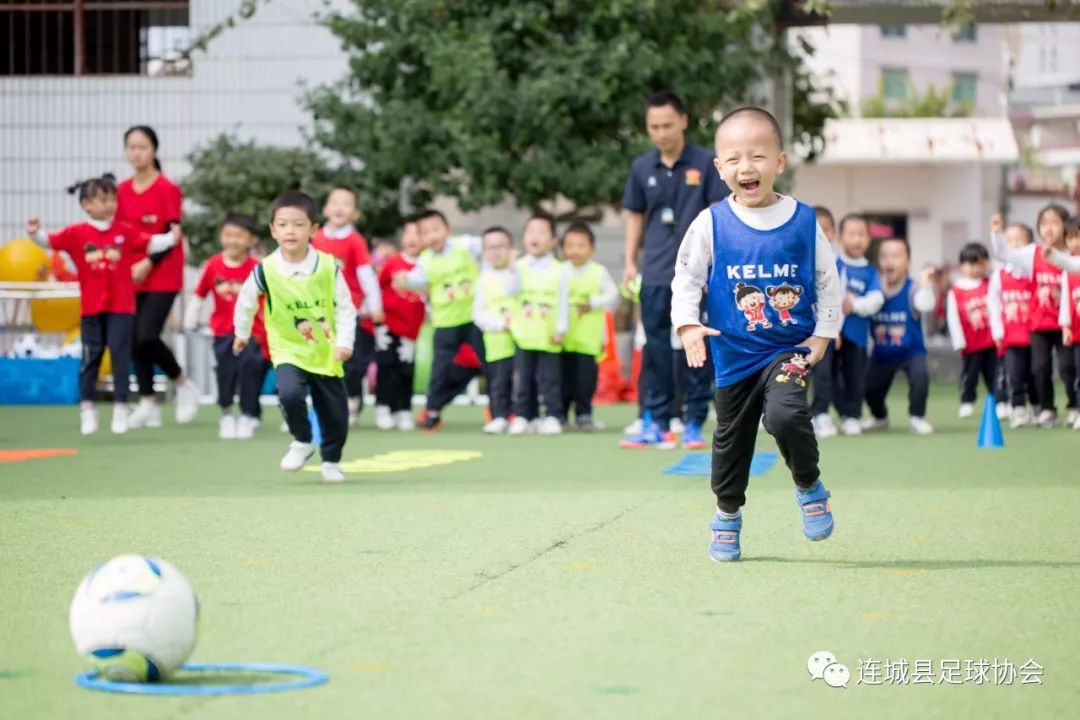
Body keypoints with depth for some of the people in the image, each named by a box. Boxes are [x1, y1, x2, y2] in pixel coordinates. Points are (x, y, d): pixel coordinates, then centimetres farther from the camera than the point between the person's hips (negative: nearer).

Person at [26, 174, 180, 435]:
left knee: (120, 355, 0)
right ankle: (87, 409, 14)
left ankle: (120, 409, 7)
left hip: (121, 307, 0)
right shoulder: (77, 233, -3)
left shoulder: (125, 231, 2)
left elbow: (149, 244, 5)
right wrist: (34, 233, -24)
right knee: (91, 356, 5)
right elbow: (50, 241, -7)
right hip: (91, 307, 0)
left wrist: (171, 238, -7)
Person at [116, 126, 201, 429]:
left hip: (162, 276, -6)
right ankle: (148, 404, 10)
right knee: (134, 339, 2)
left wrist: (148, 264, -19)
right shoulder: (122, 191, 7)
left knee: (146, 337, -14)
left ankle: (185, 385, 8)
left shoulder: (167, 189, -9)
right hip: (131, 276, 6)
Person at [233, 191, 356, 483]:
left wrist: (344, 342, -12)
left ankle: (331, 461, 34)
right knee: (290, 393, -30)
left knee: (336, 416, 6)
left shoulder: (328, 267, -11)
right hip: (289, 352, -2)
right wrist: (242, 334, 17)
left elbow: (345, 307, -2)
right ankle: (302, 442, -1)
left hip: (327, 355, 2)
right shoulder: (265, 271, -14)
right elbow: (246, 302, 4)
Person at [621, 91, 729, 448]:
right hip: (655, 275, 3)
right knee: (655, 349, 4)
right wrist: (630, 262, 7)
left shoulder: (706, 163, -4)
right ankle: (656, 423, 8)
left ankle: (694, 424, 7)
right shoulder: (641, 167, 6)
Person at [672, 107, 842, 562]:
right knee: (731, 436, 13)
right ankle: (727, 515, 34)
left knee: (785, 415, -25)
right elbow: (686, 278, 0)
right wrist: (688, 325, -14)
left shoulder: (803, 222, -6)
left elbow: (828, 281, 3)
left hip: (790, 348, -2)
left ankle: (809, 486, 2)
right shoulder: (711, 225, -7)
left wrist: (822, 335, -2)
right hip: (733, 354, 2)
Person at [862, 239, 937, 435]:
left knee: (920, 375, -29)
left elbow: (926, 305, -36)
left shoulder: (912, 290, -18)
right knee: (869, 387, 3)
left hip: (911, 351, -3)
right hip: (882, 354, 3)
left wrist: (926, 283, -48)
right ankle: (879, 417, 38)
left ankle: (917, 417, -5)